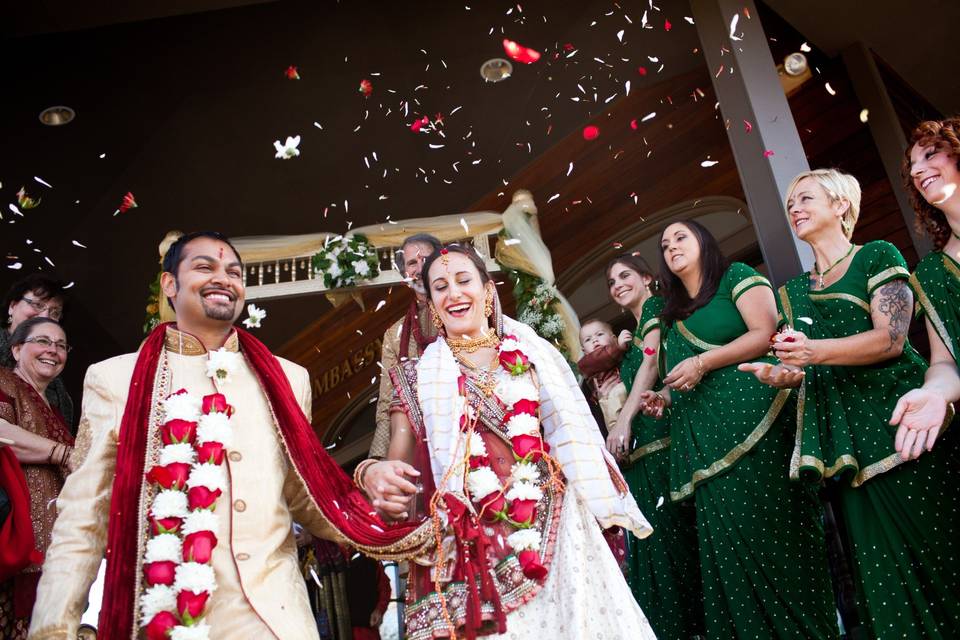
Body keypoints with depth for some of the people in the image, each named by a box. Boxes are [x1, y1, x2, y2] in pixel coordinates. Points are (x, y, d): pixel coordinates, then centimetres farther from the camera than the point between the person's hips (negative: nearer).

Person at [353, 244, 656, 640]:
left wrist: (600, 507, 5)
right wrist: (372, 474, -22)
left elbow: (574, 442, 13)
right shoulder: (418, 378, 7)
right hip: (470, 549, -1)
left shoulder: (534, 355, 10)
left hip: (554, 533, 1)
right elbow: (397, 463, -1)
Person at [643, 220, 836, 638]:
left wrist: (703, 362, -14)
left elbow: (766, 333, -9)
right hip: (705, 437, 7)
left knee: (768, 530, -8)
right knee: (725, 543, 3)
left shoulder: (736, 277, 5)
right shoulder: (672, 315, 24)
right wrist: (664, 399, 9)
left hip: (750, 419, -7)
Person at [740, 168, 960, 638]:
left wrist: (816, 351, -24)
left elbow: (890, 338, -10)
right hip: (842, 436, 5)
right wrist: (778, 375, -7)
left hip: (893, 412, -4)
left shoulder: (878, 256, 4)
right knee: (880, 565, 3)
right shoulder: (793, 292, 20)